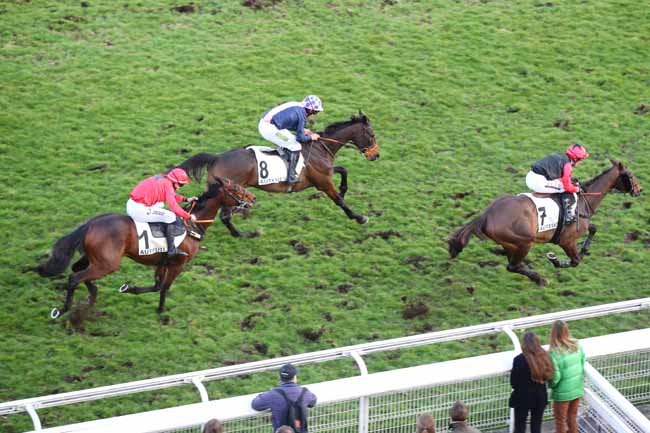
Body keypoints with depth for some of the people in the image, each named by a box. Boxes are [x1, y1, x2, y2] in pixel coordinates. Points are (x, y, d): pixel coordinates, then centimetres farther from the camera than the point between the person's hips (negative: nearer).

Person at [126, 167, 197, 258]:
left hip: (131, 204, 10)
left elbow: (172, 196, 34)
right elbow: (174, 207, -15)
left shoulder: (162, 179, 17)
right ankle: (171, 250, -2)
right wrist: (188, 216, -4)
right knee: (170, 216, -4)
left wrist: (186, 199, 30)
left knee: (160, 205, 31)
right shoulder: (168, 185, -10)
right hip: (139, 209, -10)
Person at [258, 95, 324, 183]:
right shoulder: (302, 114, -8)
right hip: (270, 129, -9)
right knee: (295, 147, 0)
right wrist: (311, 137, 14)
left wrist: (303, 130, 26)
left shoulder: (296, 106, 16)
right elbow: (301, 138, -5)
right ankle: (291, 176, 1)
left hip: (263, 123, 9)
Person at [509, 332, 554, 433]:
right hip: (540, 397, 4)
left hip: (523, 398, -4)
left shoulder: (519, 359, -19)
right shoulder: (544, 357, -6)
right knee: (536, 425, 16)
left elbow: (513, 383, -14)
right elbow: (548, 376, 3)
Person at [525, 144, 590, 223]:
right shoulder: (567, 164, -5)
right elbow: (568, 187, -6)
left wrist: (570, 181, 23)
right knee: (566, 189, -2)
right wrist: (577, 188, 13)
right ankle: (568, 215, -2)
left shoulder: (559, 157, 21)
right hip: (539, 182, -10)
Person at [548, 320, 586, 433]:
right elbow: (583, 363, 2)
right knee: (572, 417, 23)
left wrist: (551, 385, -1)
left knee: (560, 421, 14)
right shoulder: (576, 346, -9)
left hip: (563, 393, -5)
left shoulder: (555, 353, -26)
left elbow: (555, 376, -21)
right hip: (578, 389, 5)